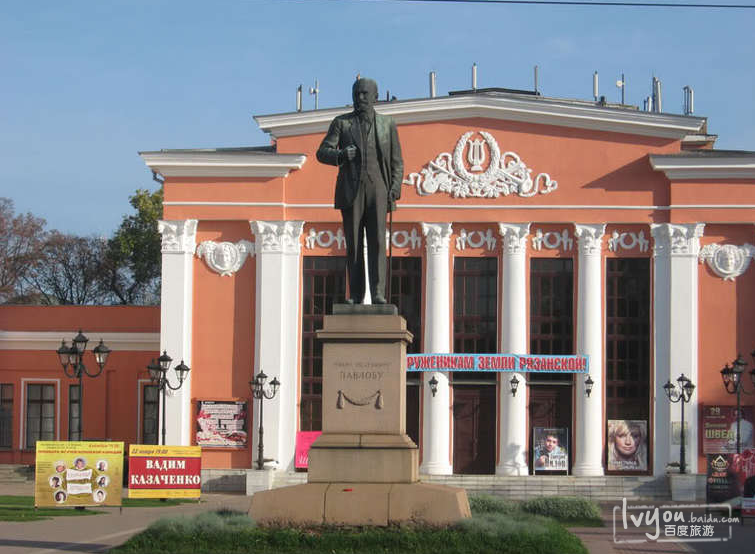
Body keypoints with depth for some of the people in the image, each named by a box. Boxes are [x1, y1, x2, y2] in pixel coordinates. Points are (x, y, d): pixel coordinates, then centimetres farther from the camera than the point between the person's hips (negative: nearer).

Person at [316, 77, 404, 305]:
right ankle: (355, 295, 3)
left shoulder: (387, 124, 11)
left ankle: (378, 294, -14)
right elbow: (322, 153, 3)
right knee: (353, 244, 0)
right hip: (350, 190, 0)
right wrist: (341, 155, -18)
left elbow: (397, 161, 11)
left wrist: (395, 189, -3)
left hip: (377, 189, 0)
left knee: (377, 241, -10)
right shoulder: (341, 123, 10)